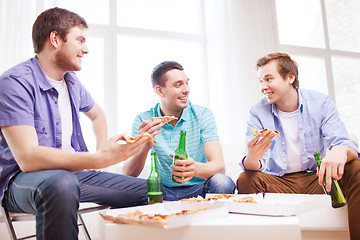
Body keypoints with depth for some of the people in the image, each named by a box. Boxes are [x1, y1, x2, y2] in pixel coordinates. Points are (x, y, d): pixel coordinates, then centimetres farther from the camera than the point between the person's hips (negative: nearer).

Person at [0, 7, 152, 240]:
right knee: (60, 183, -42)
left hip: (73, 171, 7)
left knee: (147, 191, -6)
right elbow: (27, 157, -26)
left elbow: (97, 114, 29)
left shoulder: (71, 81, 9)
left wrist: (103, 151, 11)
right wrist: (99, 159, -35)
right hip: (24, 179, -6)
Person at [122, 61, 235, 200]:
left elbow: (219, 166, -16)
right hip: (163, 192, 1)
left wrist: (195, 168, -40)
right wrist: (145, 146, -32)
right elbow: (128, 175, -12)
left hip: (198, 189, 0)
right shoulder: (143, 121, -5)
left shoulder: (202, 115, -6)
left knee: (222, 182, -32)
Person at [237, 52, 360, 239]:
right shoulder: (257, 113, -5)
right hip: (280, 184, 0)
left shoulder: (321, 103, -2)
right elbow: (255, 167, -12)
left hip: (317, 180, 1)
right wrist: (252, 158, -39)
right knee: (246, 180, -28)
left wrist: (340, 151, -39)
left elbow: (345, 144, -12)